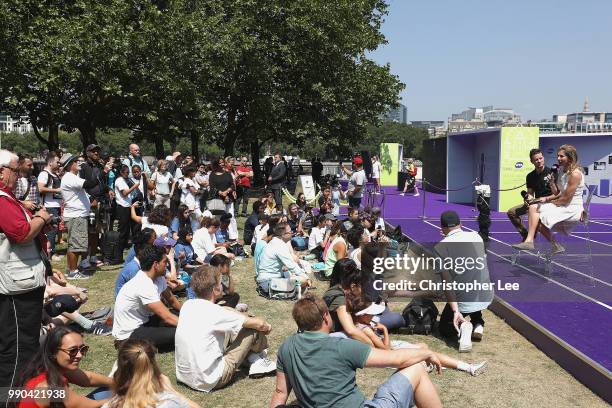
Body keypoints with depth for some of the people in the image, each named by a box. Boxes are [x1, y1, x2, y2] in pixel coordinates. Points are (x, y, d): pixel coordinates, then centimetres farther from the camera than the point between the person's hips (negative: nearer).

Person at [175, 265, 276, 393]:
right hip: (209, 382, -7)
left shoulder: (187, 305, -1)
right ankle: (257, 361, 29)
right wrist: (267, 326, 12)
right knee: (253, 330, 0)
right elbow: (259, 324, -9)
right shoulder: (215, 313, -20)